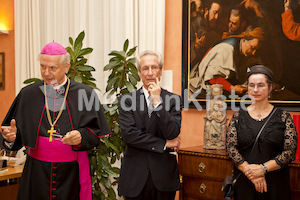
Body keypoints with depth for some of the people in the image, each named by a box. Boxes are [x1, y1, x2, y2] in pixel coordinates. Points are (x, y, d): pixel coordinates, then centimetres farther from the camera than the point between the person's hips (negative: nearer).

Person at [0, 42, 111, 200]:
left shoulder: (85, 94, -1)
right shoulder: (27, 94, 3)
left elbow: (97, 131, -2)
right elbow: (17, 133, 4)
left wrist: (81, 136, -21)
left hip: (72, 172, -1)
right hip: (37, 172, 1)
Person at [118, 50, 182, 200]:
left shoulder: (173, 100, 1)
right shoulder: (127, 100, 1)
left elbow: (172, 134, -11)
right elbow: (128, 134, -10)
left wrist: (157, 101, -15)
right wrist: (164, 144, -9)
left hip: (163, 176, 0)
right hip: (135, 176, 0)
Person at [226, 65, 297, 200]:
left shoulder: (283, 117, 0)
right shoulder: (238, 117, 4)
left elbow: (290, 151, -6)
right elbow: (230, 148, -2)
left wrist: (263, 168, -16)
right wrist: (249, 171, -15)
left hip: (275, 184, -1)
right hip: (244, 182, 1)